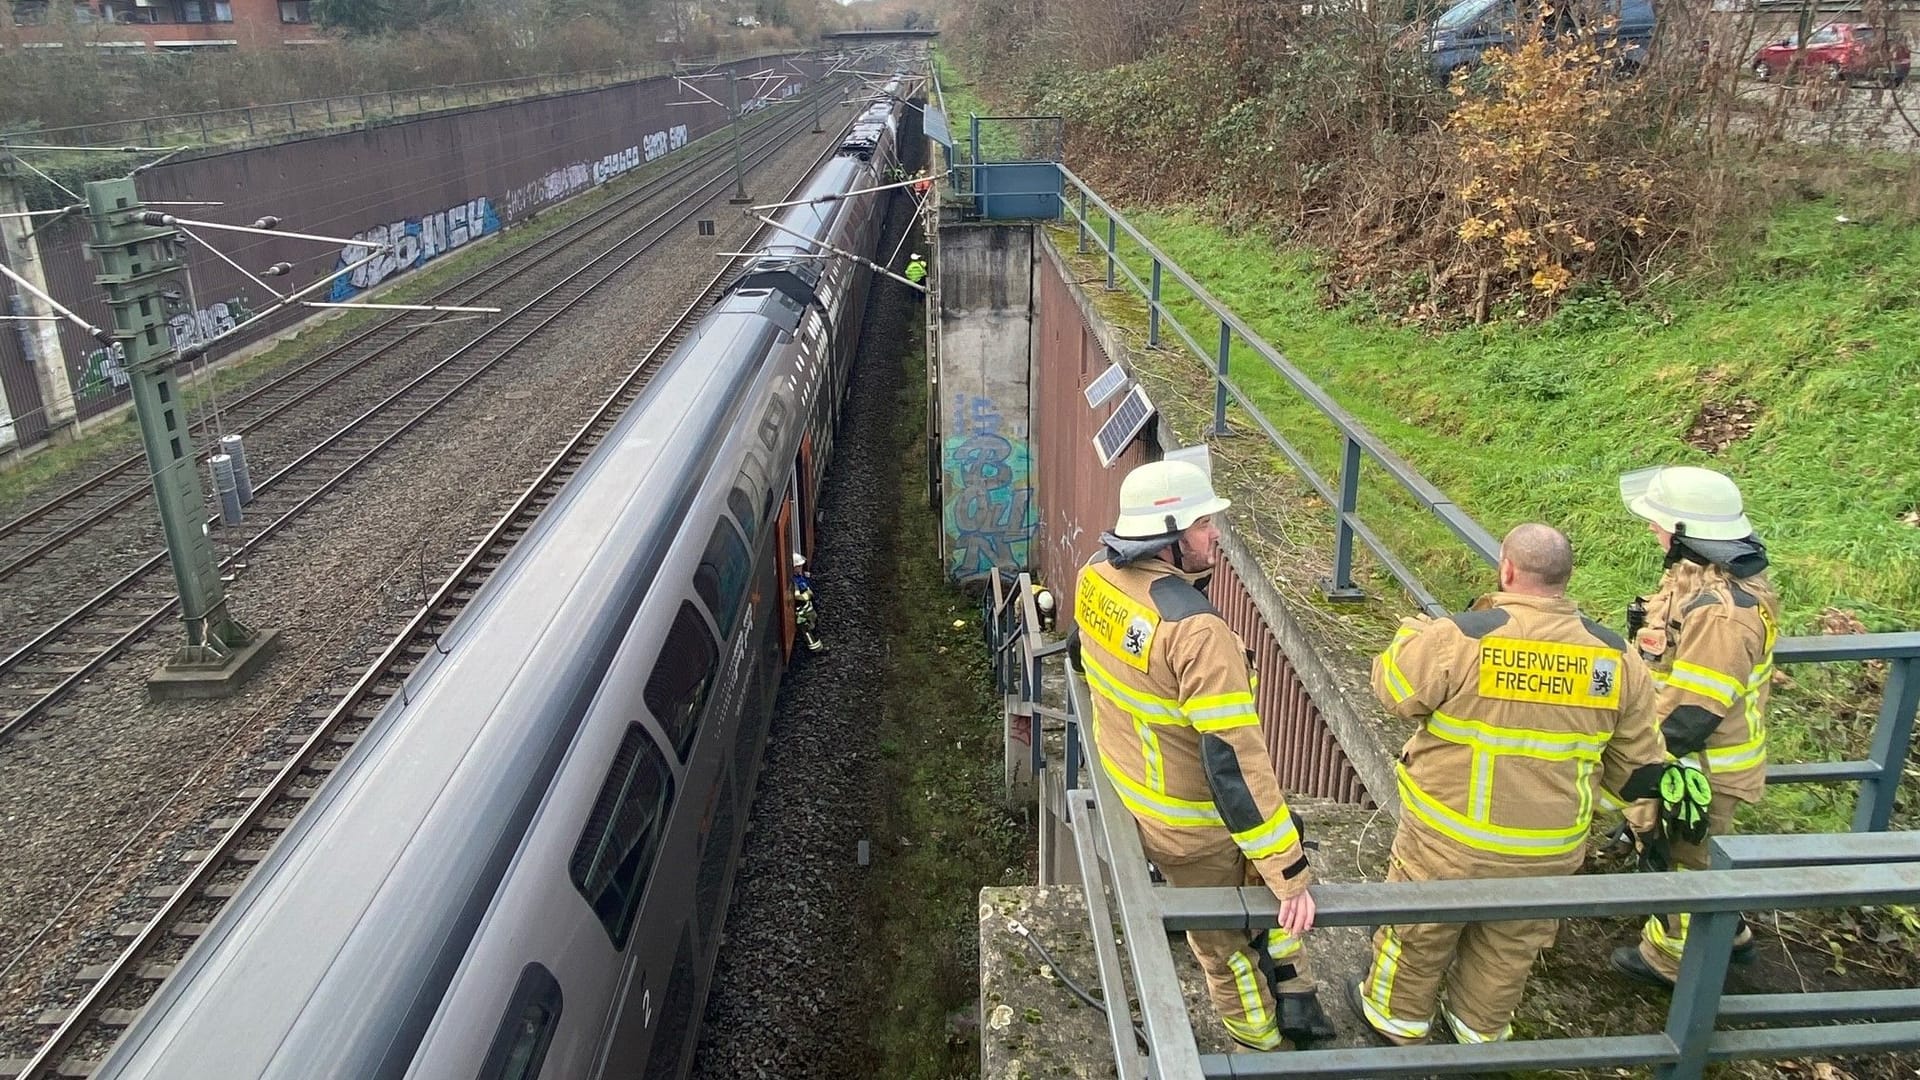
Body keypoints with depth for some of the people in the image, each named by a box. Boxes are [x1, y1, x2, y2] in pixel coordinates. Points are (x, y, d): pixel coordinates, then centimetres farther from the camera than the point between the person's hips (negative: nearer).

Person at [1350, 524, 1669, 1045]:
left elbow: (1394, 691, -8)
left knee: (1419, 928, 21)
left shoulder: (1461, 637, -24)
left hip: (1450, 842, -3)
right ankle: (1481, 1027, 47)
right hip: (1550, 850, 4)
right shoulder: (1616, 656, -9)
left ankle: (1397, 1014, 42)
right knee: (1512, 945, 26)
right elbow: (1637, 761, 2)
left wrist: (1415, 632, 8)